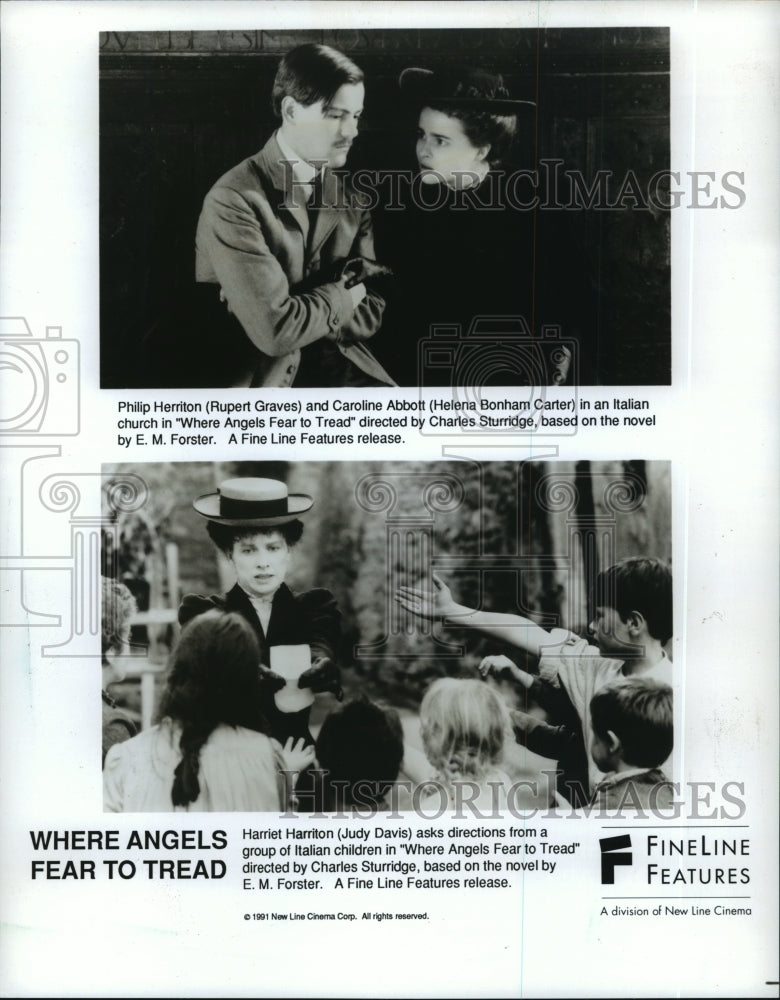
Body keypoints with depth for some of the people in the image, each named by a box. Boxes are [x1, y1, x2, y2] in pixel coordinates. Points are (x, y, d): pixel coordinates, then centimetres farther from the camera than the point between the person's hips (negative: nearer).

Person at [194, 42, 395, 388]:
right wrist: (343, 294, -3)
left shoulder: (350, 192, 8)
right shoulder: (233, 200, -12)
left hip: (337, 363, 4)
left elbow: (370, 316, 6)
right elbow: (276, 330, -19)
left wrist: (304, 315, -10)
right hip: (261, 376, -4)